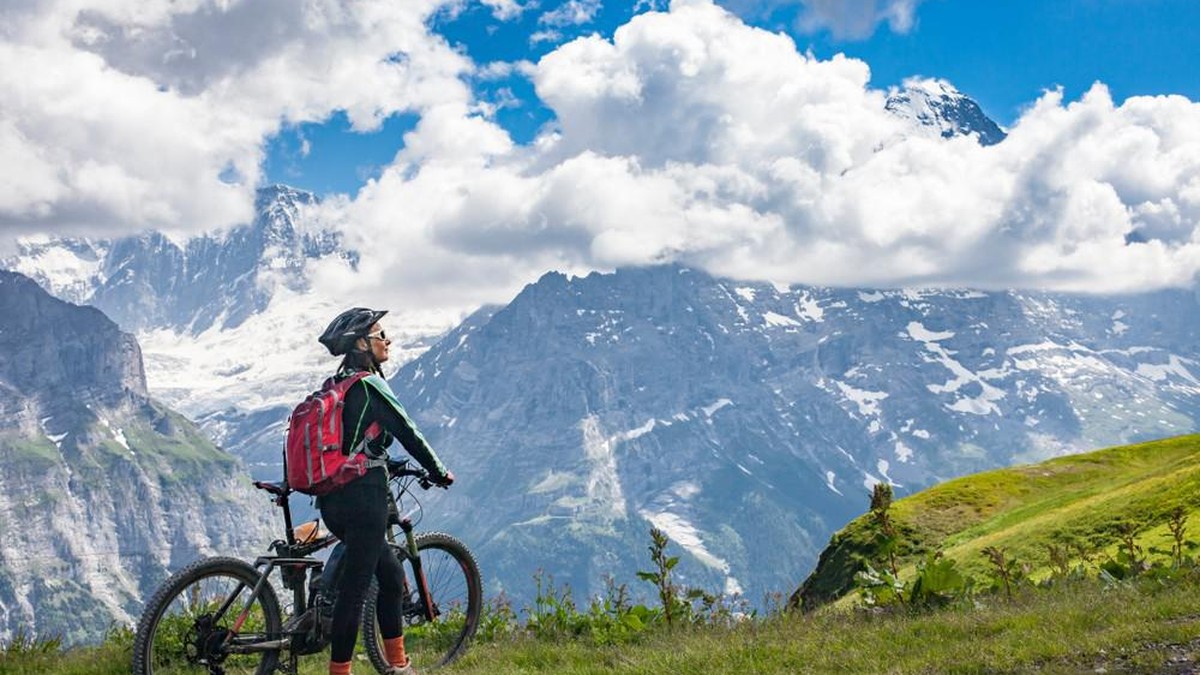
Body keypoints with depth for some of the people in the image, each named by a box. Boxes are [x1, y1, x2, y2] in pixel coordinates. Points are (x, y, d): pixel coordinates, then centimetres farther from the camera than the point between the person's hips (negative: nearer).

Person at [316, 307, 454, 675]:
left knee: (391, 573, 19)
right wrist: (439, 472, 1)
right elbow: (407, 432, -11)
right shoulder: (370, 384, -12)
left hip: (332, 500, 9)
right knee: (354, 589, -4)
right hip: (363, 497, -9)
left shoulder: (336, 385, 13)